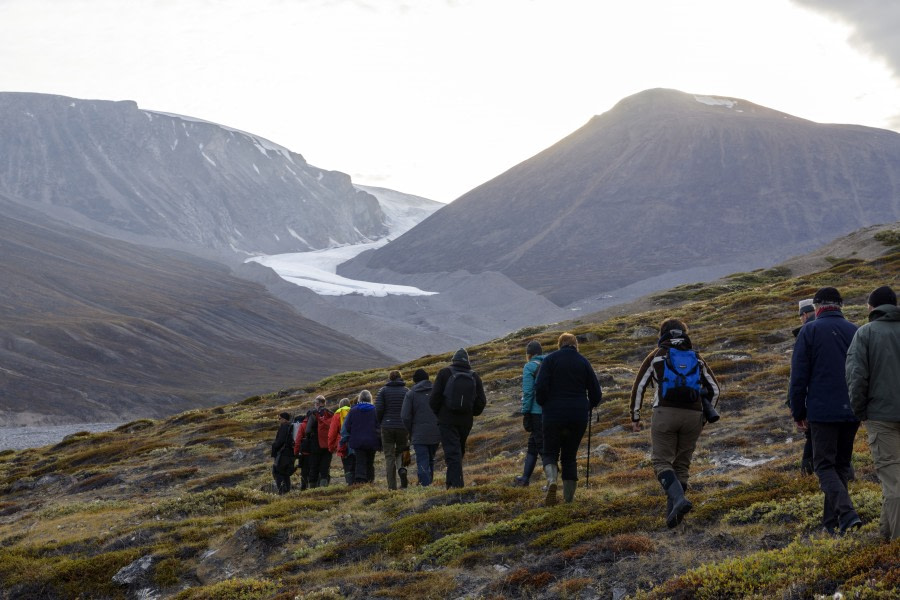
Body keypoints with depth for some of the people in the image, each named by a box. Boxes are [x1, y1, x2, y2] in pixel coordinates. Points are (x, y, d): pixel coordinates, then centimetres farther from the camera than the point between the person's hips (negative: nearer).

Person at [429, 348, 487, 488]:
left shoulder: (444, 373, -2)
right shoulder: (474, 377, 7)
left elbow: (434, 396, -7)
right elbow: (481, 401, 4)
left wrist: (437, 413, 8)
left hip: (447, 420, -4)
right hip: (466, 421, 4)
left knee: (452, 452, -7)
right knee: (459, 452, 17)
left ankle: (456, 483, -17)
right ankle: (452, 481, 22)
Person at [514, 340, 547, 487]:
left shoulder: (529, 367, -6)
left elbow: (528, 392, -13)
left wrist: (525, 412, -8)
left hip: (536, 413, -7)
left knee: (542, 446, -3)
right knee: (532, 443, 17)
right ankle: (525, 477, 25)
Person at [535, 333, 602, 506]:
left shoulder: (550, 359, -1)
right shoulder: (583, 362, 7)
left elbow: (540, 387, -13)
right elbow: (596, 394, 6)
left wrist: (543, 404, 5)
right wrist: (587, 407, 25)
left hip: (554, 415, -2)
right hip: (579, 416, 2)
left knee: (550, 452, 9)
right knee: (570, 456, 13)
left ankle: (551, 480, -20)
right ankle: (569, 497, 9)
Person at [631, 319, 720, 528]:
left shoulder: (656, 356, 11)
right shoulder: (696, 358, 19)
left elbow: (639, 387, 6)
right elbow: (714, 390, 17)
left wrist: (635, 417, 12)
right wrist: (704, 418, 23)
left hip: (665, 413, -3)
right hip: (693, 415, 3)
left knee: (661, 461, -3)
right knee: (682, 464, 11)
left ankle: (679, 498, -26)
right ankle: (672, 512, 5)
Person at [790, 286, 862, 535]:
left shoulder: (810, 331, -5)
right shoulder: (855, 332, 8)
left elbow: (799, 376, -6)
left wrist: (798, 412, 1)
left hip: (822, 411, -5)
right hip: (851, 411, 5)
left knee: (825, 465, -1)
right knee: (842, 464, 15)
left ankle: (847, 513, -20)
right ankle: (832, 521, 19)